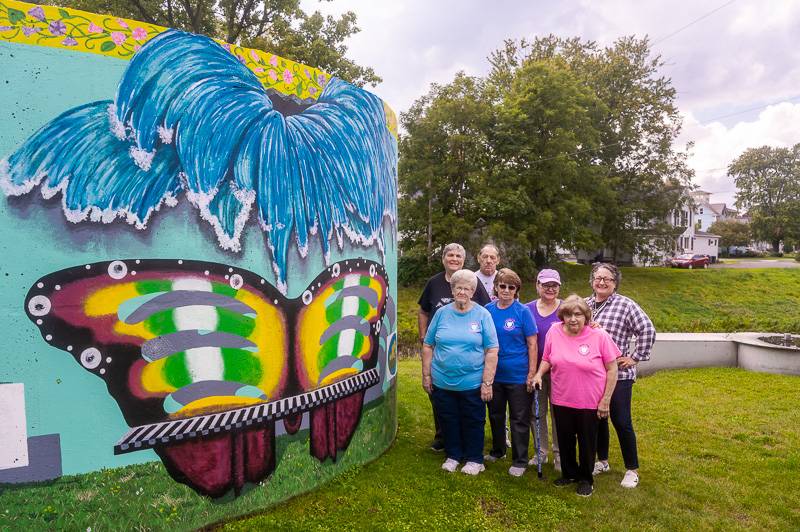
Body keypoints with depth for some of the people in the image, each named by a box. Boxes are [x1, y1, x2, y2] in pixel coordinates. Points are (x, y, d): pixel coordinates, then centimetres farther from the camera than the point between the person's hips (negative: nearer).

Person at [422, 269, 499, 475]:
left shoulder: (482, 315, -5)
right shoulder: (442, 313, 1)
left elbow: (492, 351, -7)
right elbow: (428, 346, 6)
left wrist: (487, 382, -10)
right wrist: (426, 375, 3)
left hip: (472, 383, -2)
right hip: (442, 382, 2)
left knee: (473, 423, 12)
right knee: (448, 422, 15)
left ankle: (474, 459, 31)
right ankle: (453, 456, 35)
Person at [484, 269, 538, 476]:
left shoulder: (523, 311, -10)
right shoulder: (488, 310, 0)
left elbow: (532, 344, -8)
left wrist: (532, 373, -11)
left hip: (518, 375, -4)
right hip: (493, 373, 4)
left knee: (519, 420, 7)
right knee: (495, 415, 19)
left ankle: (519, 461, 22)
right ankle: (497, 451, 40)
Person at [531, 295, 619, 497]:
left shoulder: (599, 336, -15)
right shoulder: (553, 332, -7)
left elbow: (612, 369, -8)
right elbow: (547, 359, 8)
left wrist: (605, 400, -9)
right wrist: (539, 373, -11)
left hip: (590, 403, -3)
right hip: (561, 401, 3)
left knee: (587, 442, 14)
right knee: (565, 440, 18)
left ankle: (586, 479, 36)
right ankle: (569, 473, 41)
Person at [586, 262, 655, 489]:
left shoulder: (625, 305, -9)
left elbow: (647, 330, -9)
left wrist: (635, 357, -9)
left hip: (618, 374, -5)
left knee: (621, 422, 1)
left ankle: (632, 470, 17)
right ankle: (602, 461, 33)